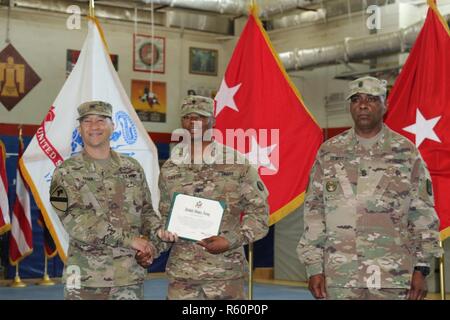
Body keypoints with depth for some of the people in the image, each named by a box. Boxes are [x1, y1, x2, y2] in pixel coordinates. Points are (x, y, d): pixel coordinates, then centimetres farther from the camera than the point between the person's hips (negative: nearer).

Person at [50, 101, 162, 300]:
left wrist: (151, 242, -6)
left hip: (130, 275, 3)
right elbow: (76, 221, -14)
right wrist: (129, 239, -17)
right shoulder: (65, 173, -3)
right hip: (85, 277, -3)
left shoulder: (132, 168, 9)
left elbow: (146, 211, 15)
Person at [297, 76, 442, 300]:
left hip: (394, 279, -1)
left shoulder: (406, 152, 4)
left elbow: (423, 213, 4)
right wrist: (314, 268, 0)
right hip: (339, 279, 1)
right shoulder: (329, 152, 6)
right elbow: (313, 212, 6)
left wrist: (421, 269, -1)